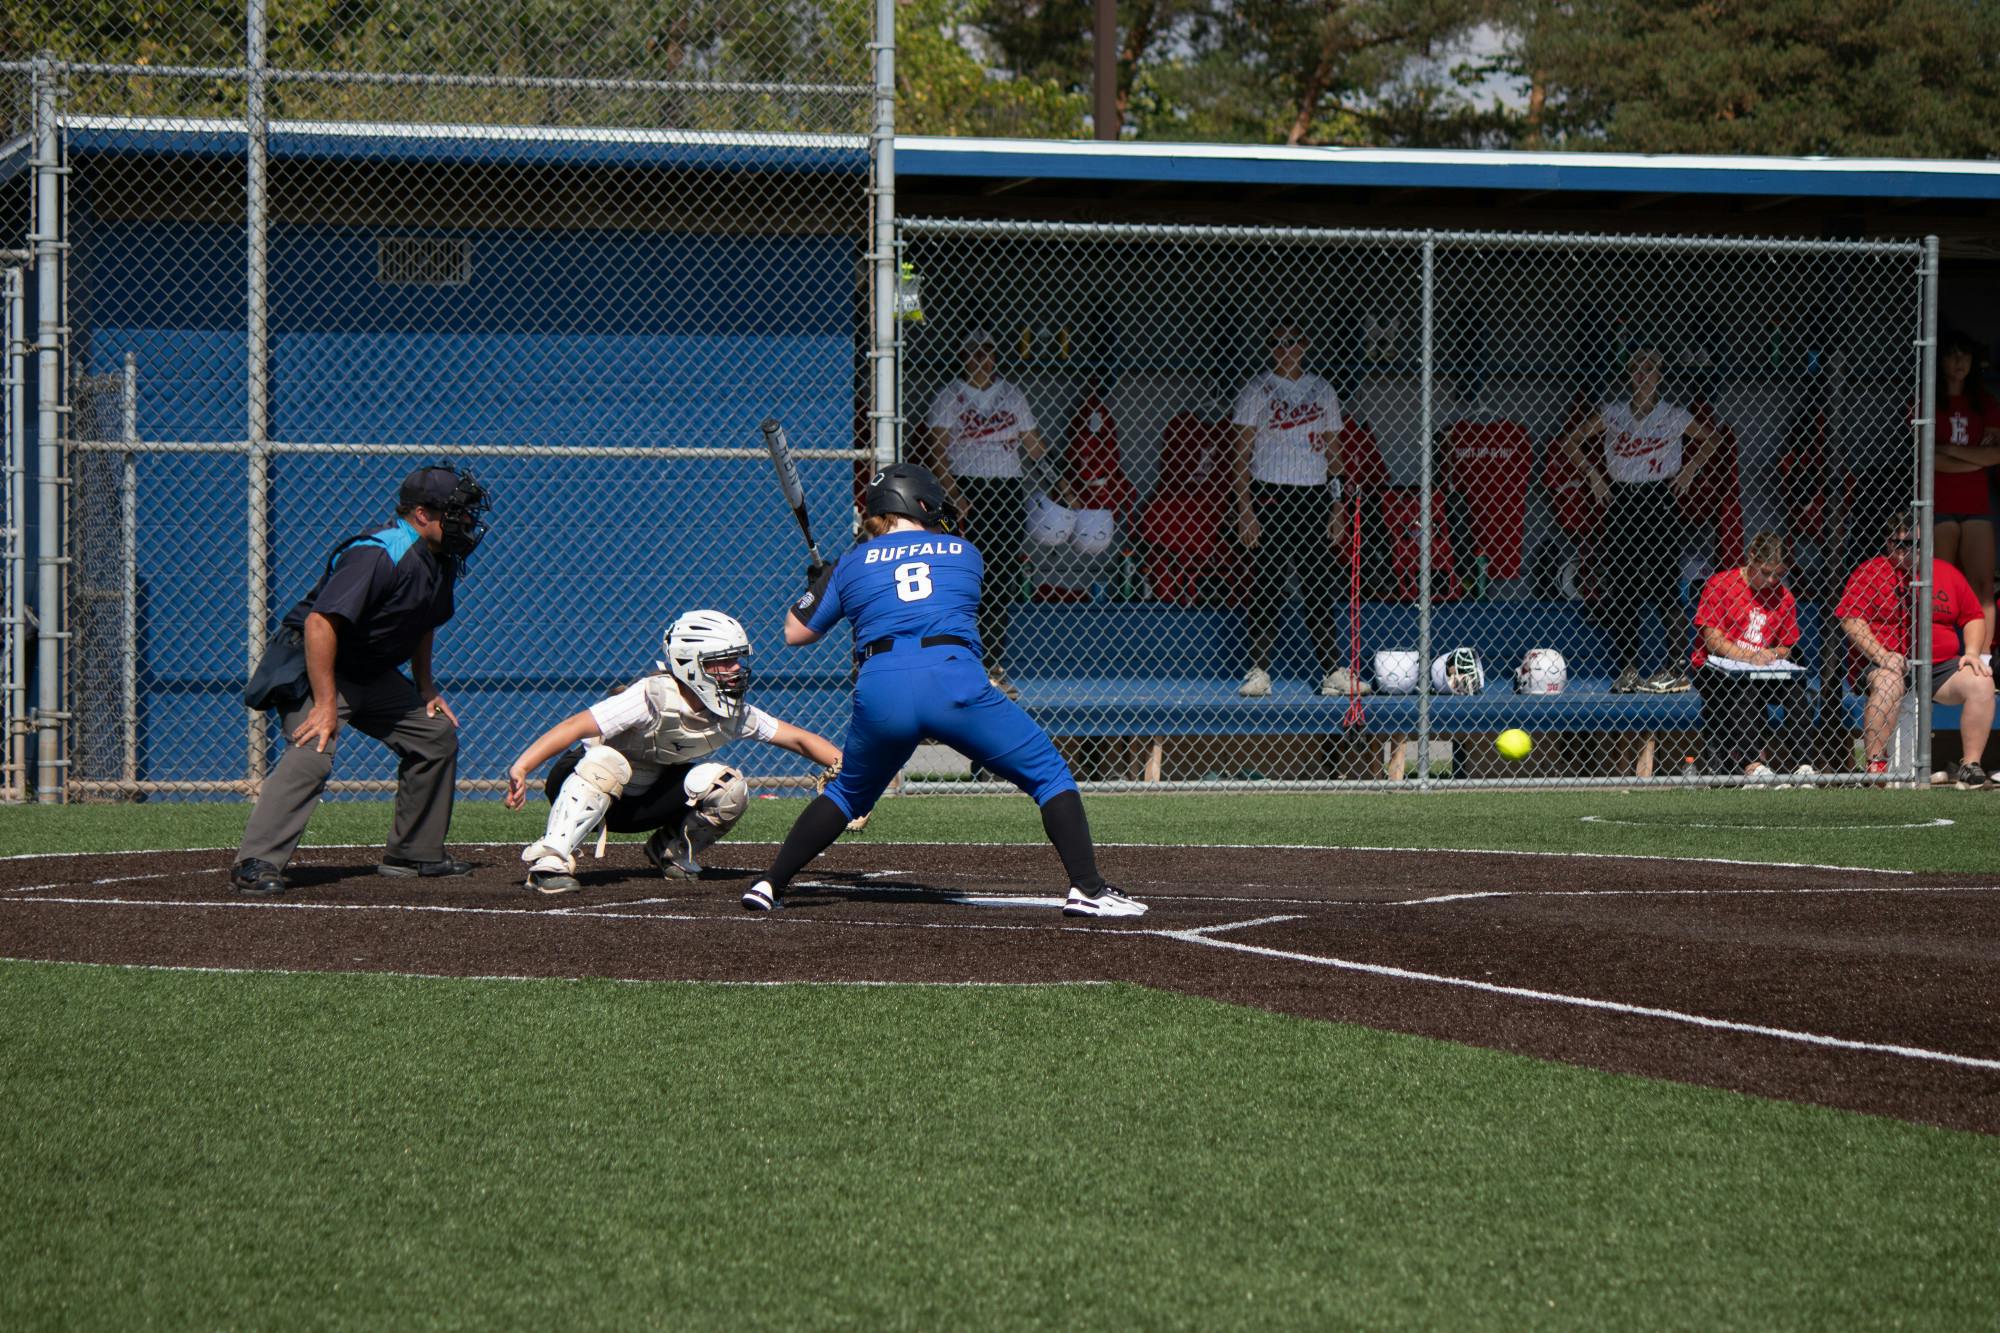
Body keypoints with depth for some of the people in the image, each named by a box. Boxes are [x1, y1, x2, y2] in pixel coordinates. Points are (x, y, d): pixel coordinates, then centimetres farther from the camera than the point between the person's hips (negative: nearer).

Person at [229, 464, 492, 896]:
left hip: (374, 675, 10)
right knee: (313, 754, -28)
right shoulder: (376, 556, -28)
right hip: (317, 666, -10)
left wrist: (426, 687, 15)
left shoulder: (440, 560, 2)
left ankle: (414, 853, 21)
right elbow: (320, 623, -34)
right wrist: (326, 705, -34)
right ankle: (256, 864, -30)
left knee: (437, 735, 11)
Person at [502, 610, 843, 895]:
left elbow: (799, 739, -2)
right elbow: (576, 727, -37)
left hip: (645, 801, 6)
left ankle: (673, 850, 9)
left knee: (729, 787, -16)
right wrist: (521, 769, -47)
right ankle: (549, 860, -37)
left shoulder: (734, 713, -8)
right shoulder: (654, 698, -29)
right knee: (607, 762, -40)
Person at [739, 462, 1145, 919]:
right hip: (956, 683, -2)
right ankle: (1087, 889, -6)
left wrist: (816, 586, 47)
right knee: (1049, 774, 8)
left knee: (847, 792, 27)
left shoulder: (853, 564, 20)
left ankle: (769, 885, 23)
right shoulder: (966, 554, 21)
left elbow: (795, 632, 26)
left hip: (880, 693, 2)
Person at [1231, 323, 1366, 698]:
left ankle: (1333, 674, 1)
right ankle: (1258, 672, -1)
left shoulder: (1323, 392, 13)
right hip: (1269, 495, -3)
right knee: (1266, 587, -4)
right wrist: (1244, 509, -10)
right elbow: (1242, 454, -1)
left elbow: (1333, 452, 14)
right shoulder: (1257, 392, 2)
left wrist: (1337, 509, 7)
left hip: (1314, 497, 3)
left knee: (1321, 587, 1)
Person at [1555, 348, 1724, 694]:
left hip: (1660, 500, -3)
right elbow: (1568, 440, 16)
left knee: (1663, 583, -8)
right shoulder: (1612, 415, 8)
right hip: (1619, 501, 3)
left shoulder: (1673, 416, 4)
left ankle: (1677, 668, -5)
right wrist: (1592, 473, 6)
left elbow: (1710, 440, 17)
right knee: (1618, 587, 1)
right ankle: (1627, 669, 7)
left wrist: (1689, 470, 5)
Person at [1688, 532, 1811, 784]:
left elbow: (1786, 648, 15)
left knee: (1796, 680, -25)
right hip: (1714, 670, -4)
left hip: (1763, 671, 4)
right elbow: (1712, 639, -9)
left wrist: (1770, 655, -10)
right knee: (1746, 683, -36)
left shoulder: (1783, 597, 10)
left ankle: (1798, 761, -30)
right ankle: (1751, 761, -43)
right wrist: (1748, 657, -23)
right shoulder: (1720, 584, -3)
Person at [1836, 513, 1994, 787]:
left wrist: (1972, 652, 1)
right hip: (1886, 664, -4)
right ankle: (1876, 764, -34)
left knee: (1981, 683, -21)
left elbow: (1973, 617, 19)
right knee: (1889, 683, -38)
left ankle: (1971, 765, -16)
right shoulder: (1869, 572, 3)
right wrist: (1880, 654, -19)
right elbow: (1850, 618, -6)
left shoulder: (1947, 573, 15)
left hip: (1941, 666, 4)